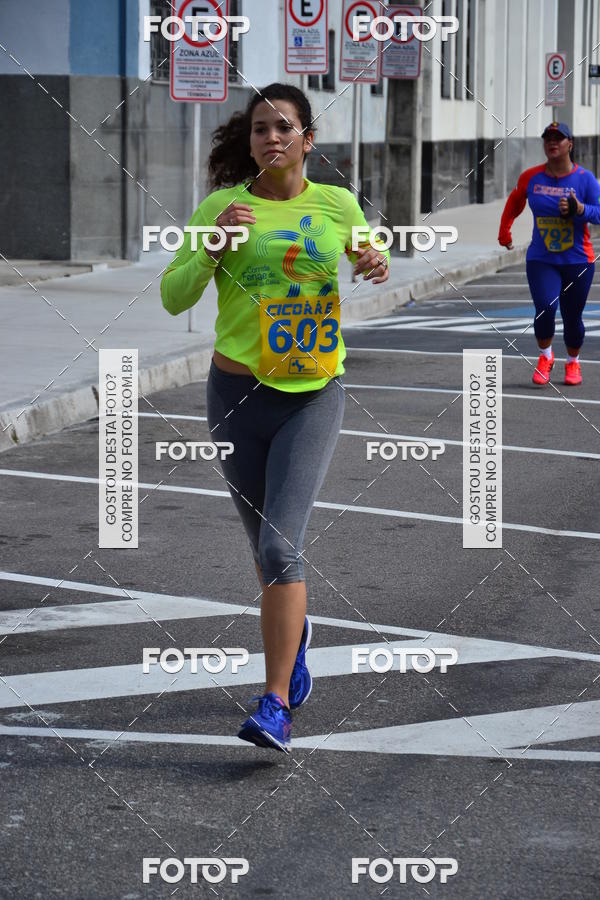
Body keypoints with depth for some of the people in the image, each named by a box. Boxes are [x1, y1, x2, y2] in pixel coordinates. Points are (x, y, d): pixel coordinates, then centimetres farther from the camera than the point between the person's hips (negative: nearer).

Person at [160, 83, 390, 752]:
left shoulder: (338, 206, 1)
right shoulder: (223, 206, -2)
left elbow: (366, 257, 22)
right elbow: (173, 297, -4)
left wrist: (377, 266, -2)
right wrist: (215, 245, -20)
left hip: (314, 397, -1)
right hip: (238, 395, 1)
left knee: (279, 546, -16)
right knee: (267, 548, 14)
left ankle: (275, 706, -14)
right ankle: (295, 630, 47)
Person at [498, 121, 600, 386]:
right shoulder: (531, 177, 1)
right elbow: (514, 201, 21)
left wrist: (578, 209, -24)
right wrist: (504, 232, 22)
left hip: (578, 262, 0)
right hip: (541, 260, 0)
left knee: (572, 317, 7)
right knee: (545, 309, -18)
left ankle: (572, 363, 33)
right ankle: (545, 357, 8)